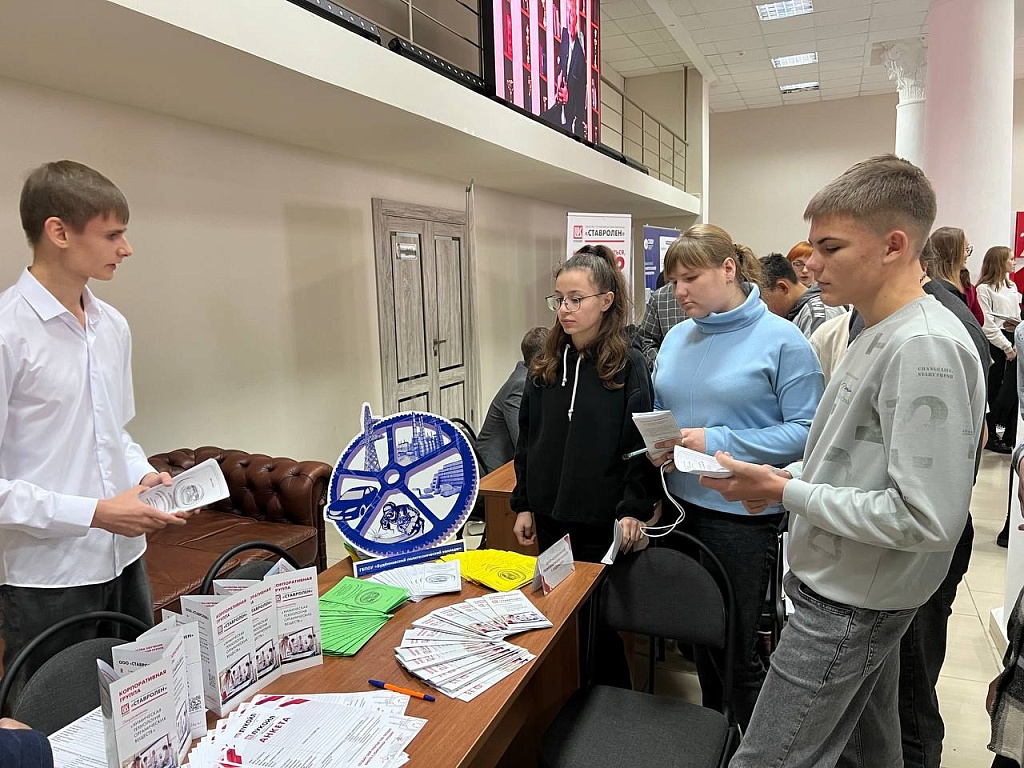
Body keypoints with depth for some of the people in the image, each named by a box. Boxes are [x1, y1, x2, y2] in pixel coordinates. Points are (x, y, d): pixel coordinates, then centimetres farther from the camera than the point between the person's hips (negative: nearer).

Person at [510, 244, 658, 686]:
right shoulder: (546, 367, 6)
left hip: (602, 520, -5)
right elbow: (527, 439, 10)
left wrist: (634, 509, -16)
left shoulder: (628, 366, -9)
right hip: (550, 515, 5)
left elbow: (641, 443, -10)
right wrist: (523, 505, 9)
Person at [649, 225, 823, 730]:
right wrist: (658, 446, -7)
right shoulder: (677, 338, 7)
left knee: (734, 646, 7)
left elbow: (806, 430, -15)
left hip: (741, 514, -6)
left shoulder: (782, 341, -10)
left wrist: (718, 441, -21)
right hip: (682, 505, 6)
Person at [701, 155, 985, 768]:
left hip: (849, 606, -9)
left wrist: (787, 492, -21)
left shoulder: (926, 348, -23)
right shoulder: (881, 335, 8)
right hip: (857, 594, 9)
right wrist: (795, 478, 3)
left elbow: (927, 518, -26)